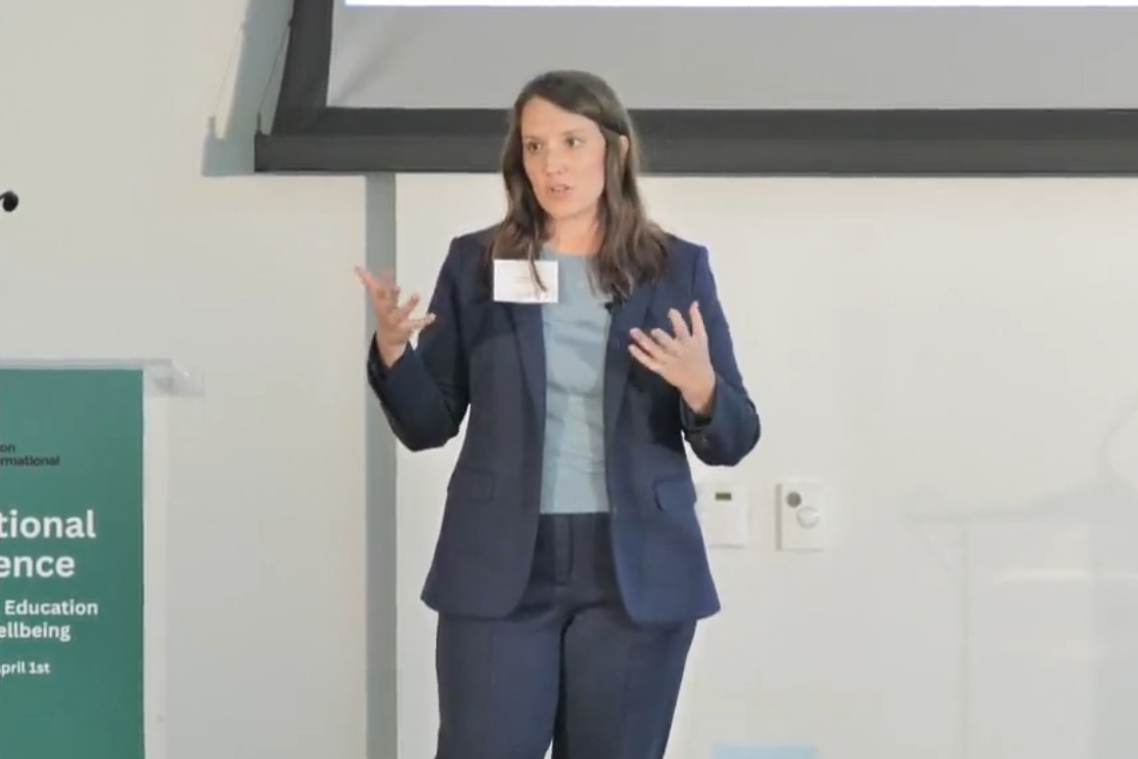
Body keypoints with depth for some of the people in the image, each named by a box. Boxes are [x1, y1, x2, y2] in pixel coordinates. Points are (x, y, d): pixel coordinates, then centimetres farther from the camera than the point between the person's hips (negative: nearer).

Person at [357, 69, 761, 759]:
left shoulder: (678, 268, 3)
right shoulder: (475, 262, 4)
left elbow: (734, 439, 3)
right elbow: (428, 426, 5)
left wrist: (699, 387, -18)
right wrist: (393, 352, -13)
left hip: (638, 572, 0)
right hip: (501, 566, 0)